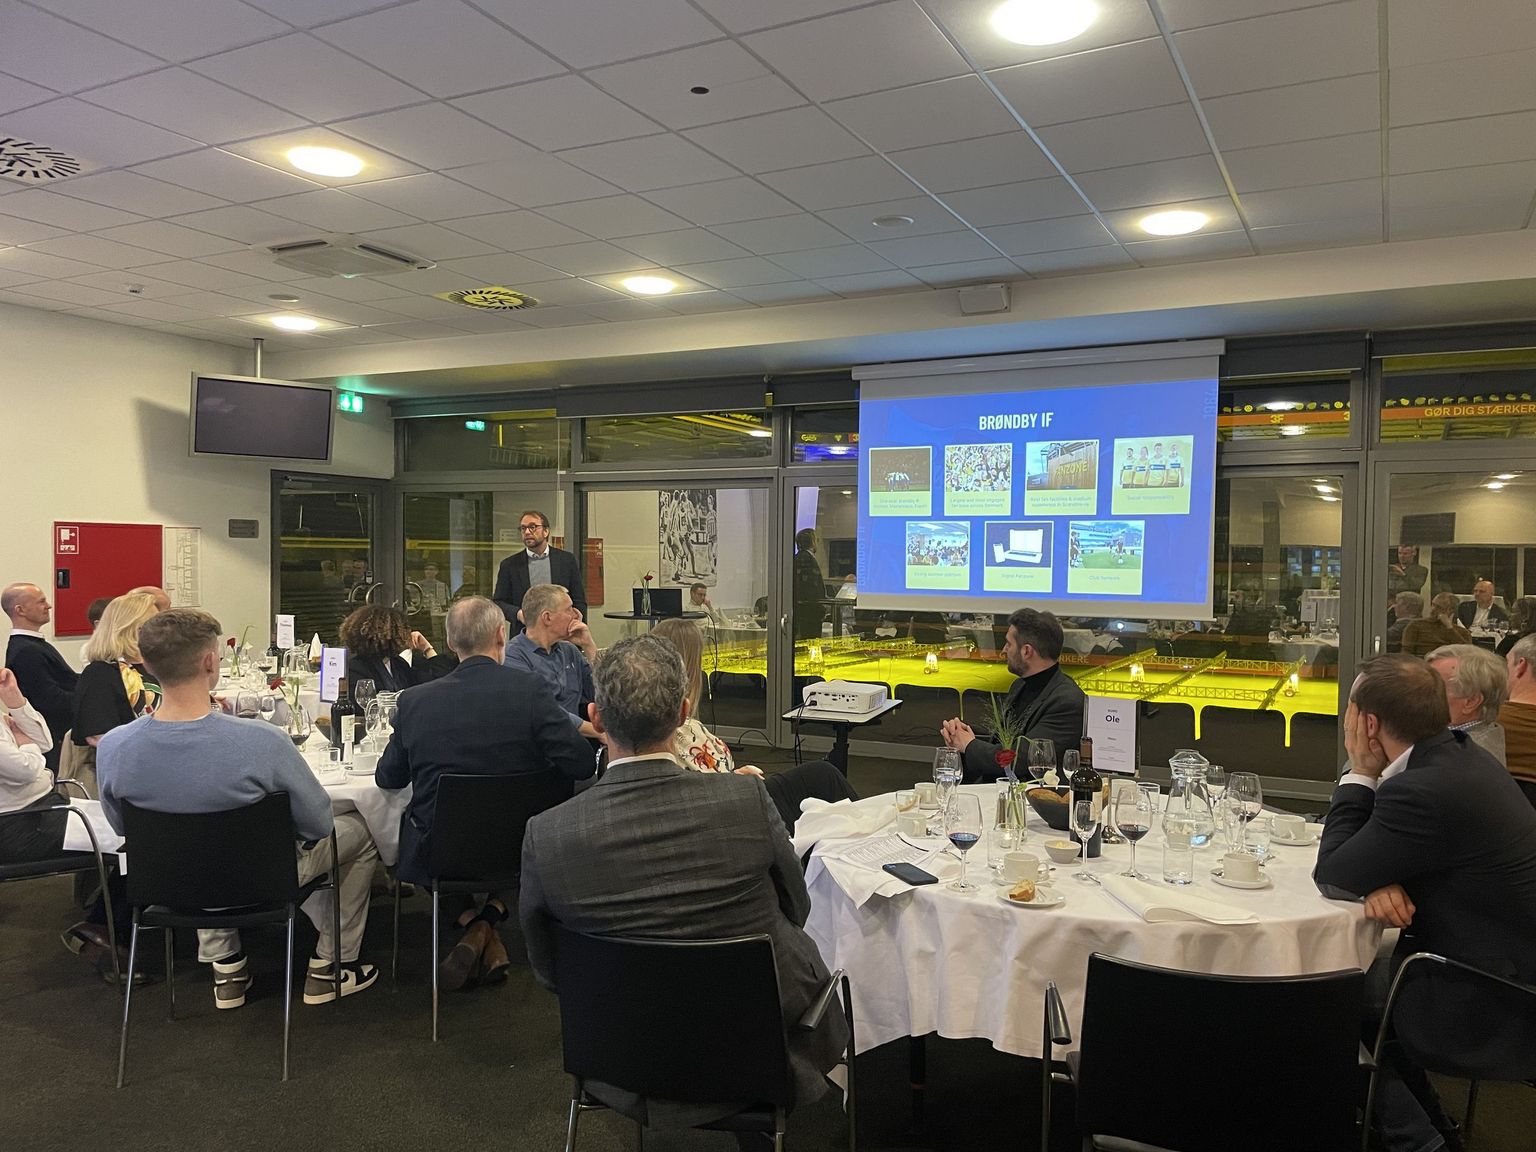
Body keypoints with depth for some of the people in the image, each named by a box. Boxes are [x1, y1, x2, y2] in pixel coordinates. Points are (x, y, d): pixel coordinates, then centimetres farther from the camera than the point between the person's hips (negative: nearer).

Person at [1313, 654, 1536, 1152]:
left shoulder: (1424, 792, -30)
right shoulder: (1460, 754, 0)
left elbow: (1331, 875, -18)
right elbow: (1378, 847, 9)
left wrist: (1358, 775, -15)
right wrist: (1380, 881, -13)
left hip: (1490, 1010, -9)